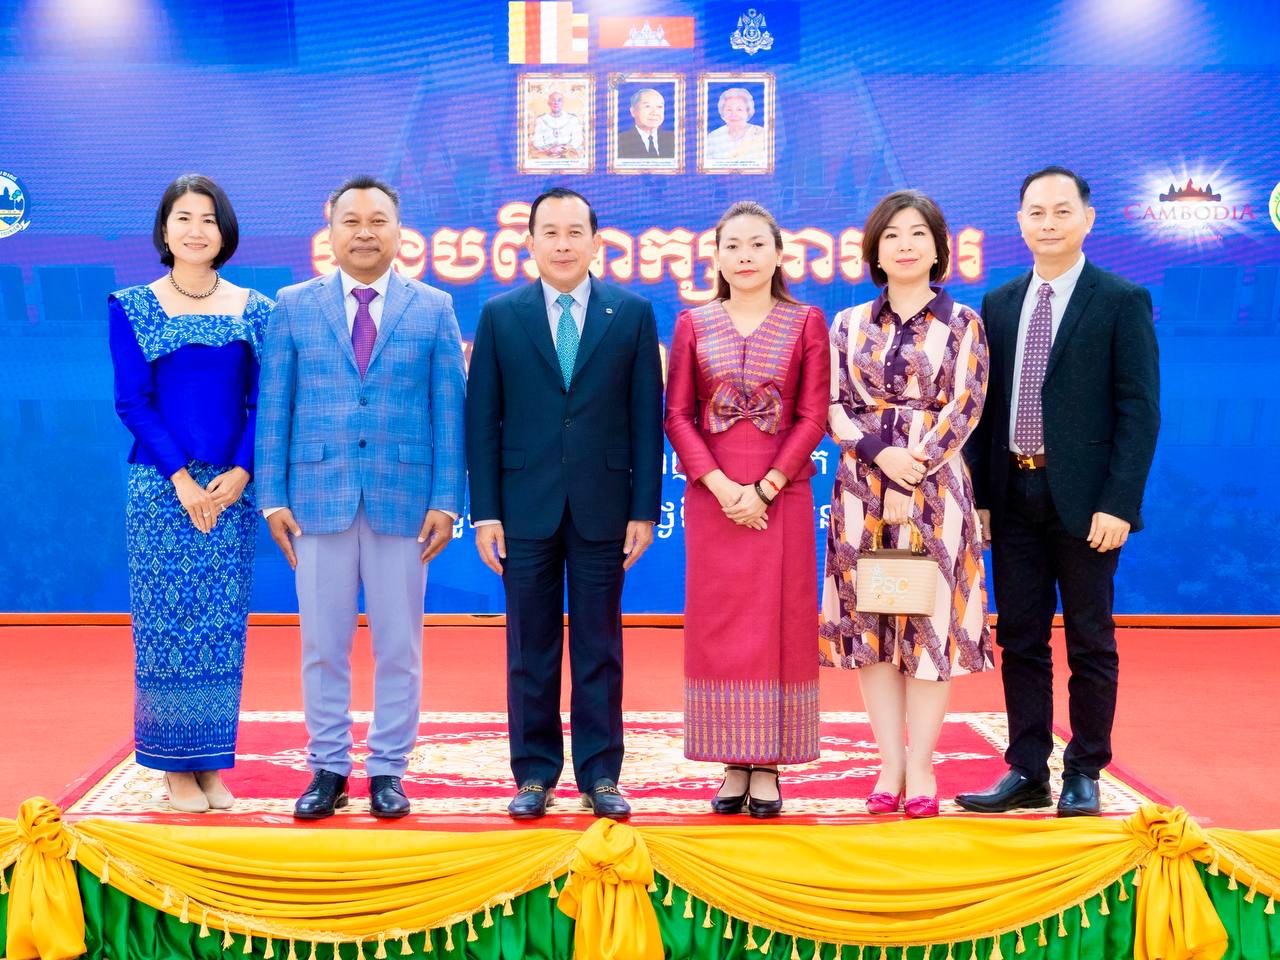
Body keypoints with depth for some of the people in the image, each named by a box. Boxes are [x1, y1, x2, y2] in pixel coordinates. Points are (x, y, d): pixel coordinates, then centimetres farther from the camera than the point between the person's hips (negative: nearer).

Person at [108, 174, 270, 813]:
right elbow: (132, 402, -3)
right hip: (161, 488, -2)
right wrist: (181, 478, -12)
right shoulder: (132, 307, 2)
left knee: (223, 624, 4)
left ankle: (212, 763, 13)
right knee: (165, 621, 1)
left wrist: (240, 473, -10)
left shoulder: (254, 310, 7)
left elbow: (262, 402, 5)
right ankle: (174, 766, 10)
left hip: (232, 489, 2)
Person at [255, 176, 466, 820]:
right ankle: (328, 769, 17)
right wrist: (272, 497, -1)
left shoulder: (433, 309, 5)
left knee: (398, 645, 5)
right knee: (322, 645, 6)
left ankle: (387, 771, 16)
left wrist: (446, 501, -4)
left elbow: (449, 411, 3)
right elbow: (273, 408, 5)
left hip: (403, 498, 0)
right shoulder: (294, 306, 7)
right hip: (318, 495, 1)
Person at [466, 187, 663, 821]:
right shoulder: (500, 315, 5)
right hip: (526, 508, 0)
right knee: (530, 649, 6)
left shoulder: (633, 313, 4)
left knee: (599, 648, 6)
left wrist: (644, 510, -3)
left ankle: (599, 775, 14)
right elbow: (482, 421, 3)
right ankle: (535, 774, 15)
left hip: (603, 508, 0)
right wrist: (484, 513, -3)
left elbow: (646, 418, 2)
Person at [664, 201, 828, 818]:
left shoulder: (806, 323, 3)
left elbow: (813, 416, -2)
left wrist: (764, 488, -11)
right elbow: (677, 415, 2)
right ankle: (734, 766, 10)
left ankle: (769, 767, 8)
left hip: (781, 495, -1)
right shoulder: (693, 325, 7)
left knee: (779, 623, 0)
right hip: (711, 494, 1)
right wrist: (721, 486, -11)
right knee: (717, 626, 2)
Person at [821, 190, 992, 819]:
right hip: (862, 487, 2)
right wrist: (881, 453, -14)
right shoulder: (850, 326, 10)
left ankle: (920, 768, 5)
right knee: (869, 622, 2)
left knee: (931, 619, -2)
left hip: (934, 490, -2)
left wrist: (910, 479, -12)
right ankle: (890, 766, 9)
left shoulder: (962, 324, 3)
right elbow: (834, 408, 4)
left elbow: (964, 410, -5)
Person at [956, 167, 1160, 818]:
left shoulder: (1123, 302, -3)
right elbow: (984, 406, 11)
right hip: (1014, 497, 4)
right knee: (1020, 641, 9)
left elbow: (1139, 411, -7)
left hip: (1085, 501, -4)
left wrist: (1118, 504, -15)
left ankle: (1084, 775, 16)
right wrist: (976, 496, 4)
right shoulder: (999, 305, 11)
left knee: (1090, 643, 5)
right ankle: (1027, 774, 18)